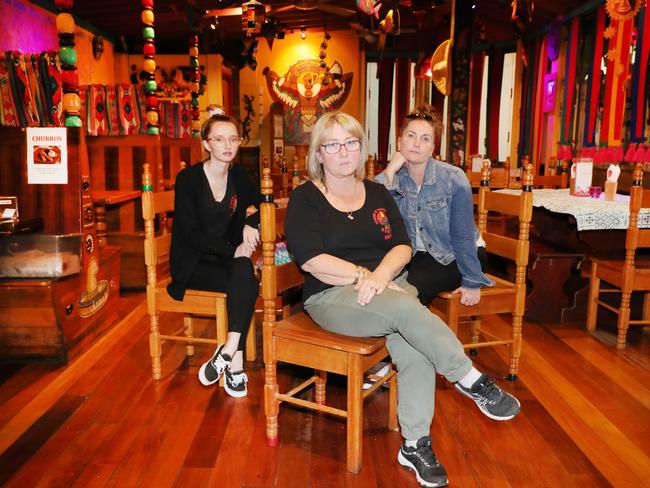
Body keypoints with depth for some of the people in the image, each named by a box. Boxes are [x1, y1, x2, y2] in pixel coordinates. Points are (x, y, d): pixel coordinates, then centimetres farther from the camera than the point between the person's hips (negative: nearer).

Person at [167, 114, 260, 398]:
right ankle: (235, 364, -26)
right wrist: (233, 249, -25)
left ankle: (228, 353, -30)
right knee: (247, 283, -30)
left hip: (224, 258, 4)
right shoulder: (188, 179, -9)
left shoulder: (238, 176, 5)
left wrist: (251, 224, -7)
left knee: (244, 270, -32)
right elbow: (191, 235, -14)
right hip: (191, 263, -4)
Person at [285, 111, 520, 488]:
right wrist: (363, 276, -18)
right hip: (333, 295, -4)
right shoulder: (305, 199, 1)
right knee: (405, 308, -32)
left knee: (414, 349, -25)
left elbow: (403, 247, 5)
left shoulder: (378, 194, 15)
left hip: (388, 284, 4)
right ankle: (472, 381, -17)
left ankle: (416, 445, -12)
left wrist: (380, 275, -15)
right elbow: (313, 261, -11)